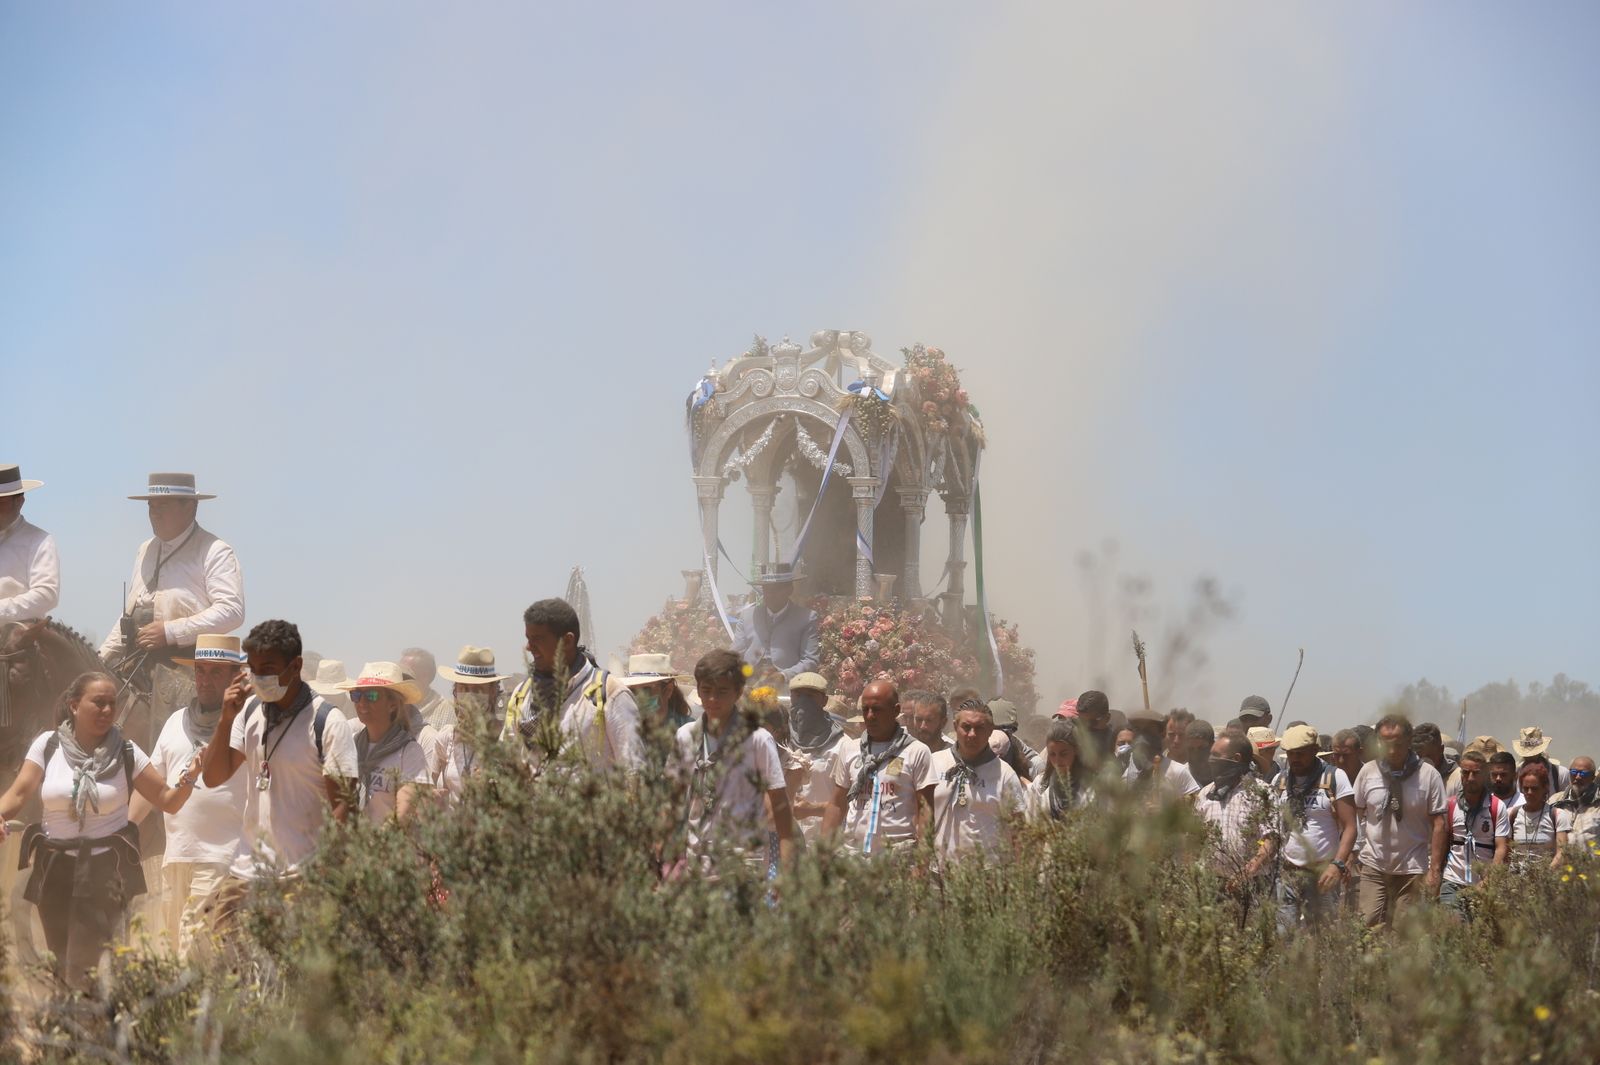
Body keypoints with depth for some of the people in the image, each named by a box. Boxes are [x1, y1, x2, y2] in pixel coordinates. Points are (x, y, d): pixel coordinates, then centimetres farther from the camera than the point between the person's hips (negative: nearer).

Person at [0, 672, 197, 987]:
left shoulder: (125, 753, -2)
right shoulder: (48, 745, 0)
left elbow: (168, 801, 1)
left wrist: (189, 777, -20)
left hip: (106, 869, -2)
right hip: (55, 867, 2)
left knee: (86, 969, -12)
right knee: (63, 966, 11)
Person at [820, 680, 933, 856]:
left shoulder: (917, 752, 3)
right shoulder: (848, 749, 15)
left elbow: (925, 809, 0)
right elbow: (837, 805, 18)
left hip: (898, 854, -3)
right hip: (853, 850, 3)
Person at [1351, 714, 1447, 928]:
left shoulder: (1428, 775, -5)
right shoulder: (1368, 772, 2)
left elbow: (1439, 825, -3)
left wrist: (1435, 870, -7)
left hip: (1412, 869, -2)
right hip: (1373, 866, 2)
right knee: (1368, 926, -9)